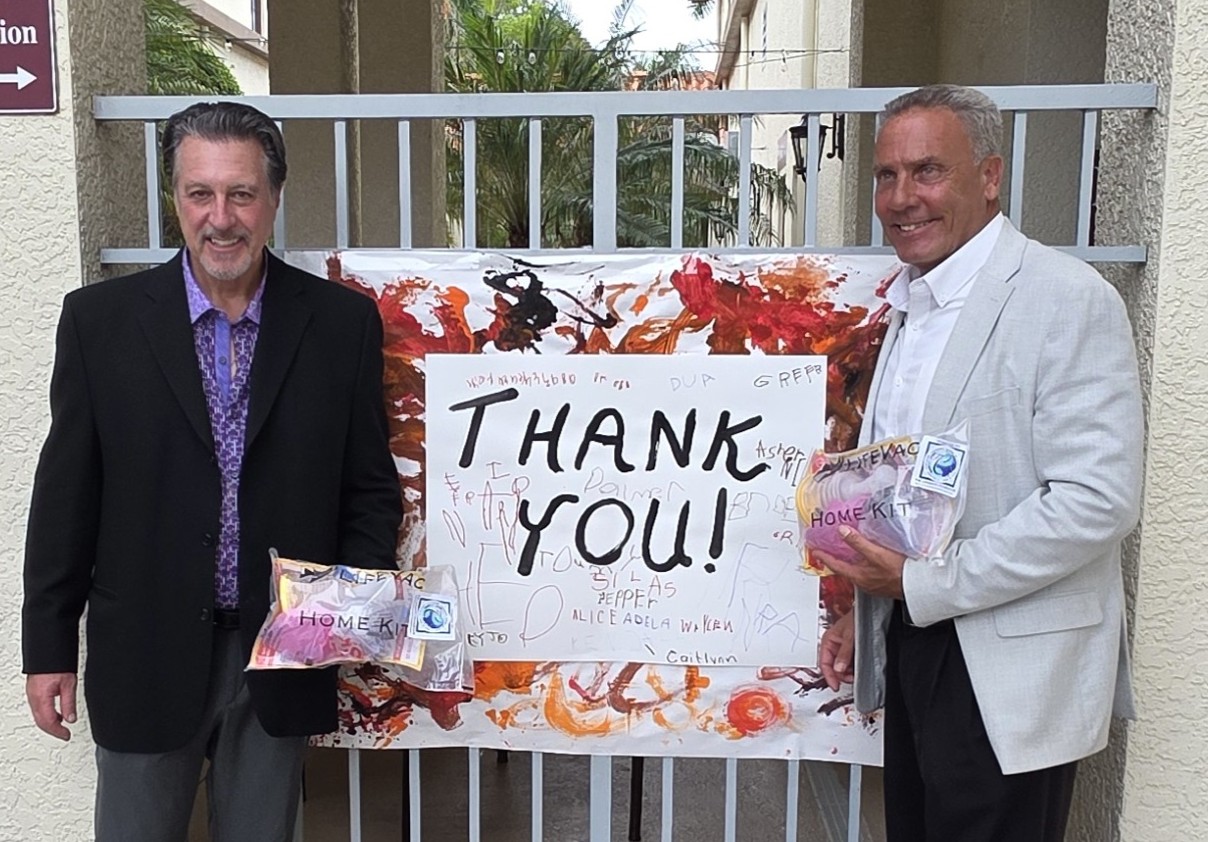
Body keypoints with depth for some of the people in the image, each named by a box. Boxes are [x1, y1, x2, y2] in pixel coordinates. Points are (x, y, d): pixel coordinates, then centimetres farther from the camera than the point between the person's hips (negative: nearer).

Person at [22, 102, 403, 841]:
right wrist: (49, 646, 2)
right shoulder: (100, 319, -4)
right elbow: (67, 495, 0)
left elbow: (372, 487, 1)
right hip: (147, 653, 0)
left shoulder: (343, 321, -4)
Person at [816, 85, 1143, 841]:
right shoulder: (914, 305, 11)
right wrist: (868, 610, 12)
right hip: (913, 649, 7)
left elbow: (1098, 499, -21)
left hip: (1006, 679, -7)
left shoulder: (1069, 300, -13)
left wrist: (922, 583, -18)